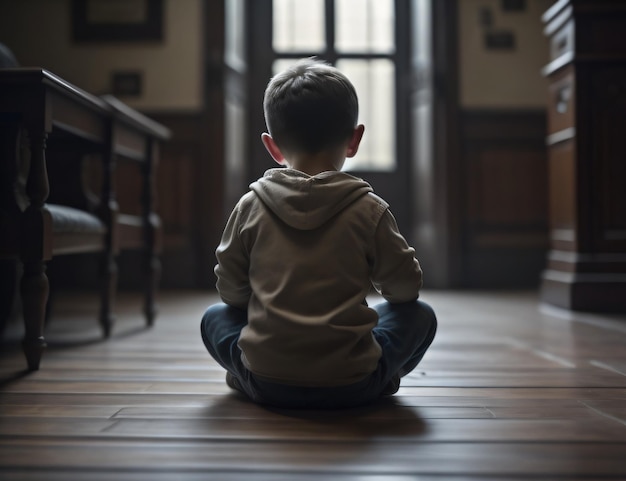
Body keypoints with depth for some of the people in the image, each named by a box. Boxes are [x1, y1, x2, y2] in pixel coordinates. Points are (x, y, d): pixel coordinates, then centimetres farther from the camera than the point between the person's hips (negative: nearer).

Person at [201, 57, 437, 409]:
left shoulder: (251, 207, -1)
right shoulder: (369, 211, -5)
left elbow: (231, 290, 7)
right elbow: (406, 287, 4)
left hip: (266, 383, 2)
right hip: (350, 386, -1)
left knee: (214, 317, 27)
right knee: (420, 315, 19)